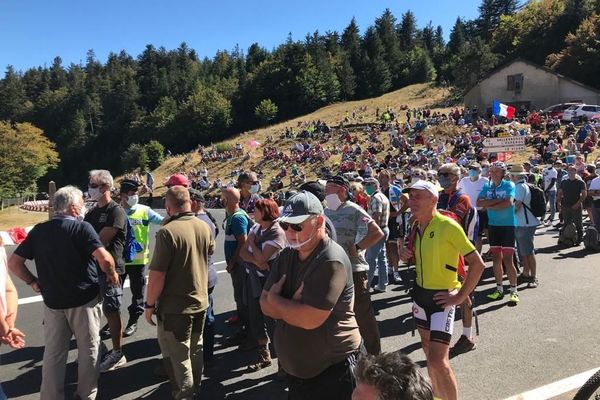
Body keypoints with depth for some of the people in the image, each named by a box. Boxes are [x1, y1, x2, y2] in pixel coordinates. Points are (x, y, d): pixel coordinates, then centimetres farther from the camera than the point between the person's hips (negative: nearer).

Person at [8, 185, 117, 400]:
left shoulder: (38, 230, 3)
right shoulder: (82, 228, -13)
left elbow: (13, 263, 4)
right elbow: (104, 258, -25)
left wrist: (33, 281, 14)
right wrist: (112, 274, -7)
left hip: (52, 300, 4)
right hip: (84, 299, -4)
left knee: (53, 352, 16)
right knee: (88, 348, 13)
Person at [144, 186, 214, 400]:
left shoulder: (167, 232, -23)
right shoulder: (204, 227, -2)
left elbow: (157, 274, -21)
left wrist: (150, 304, -9)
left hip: (175, 307, -7)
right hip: (200, 301, 7)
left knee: (177, 357, 8)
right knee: (195, 350, 23)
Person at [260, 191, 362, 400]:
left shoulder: (331, 261, -24)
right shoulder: (286, 256, 3)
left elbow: (309, 319, -29)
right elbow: (265, 305, 1)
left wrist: (275, 299, -12)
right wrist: (292, 307, -18)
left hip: (333, 370, -7)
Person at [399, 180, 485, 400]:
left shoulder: (448, 226, -20)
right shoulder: (416, 226, 2)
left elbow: (477, 263, -18)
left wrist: (461, 296, -17)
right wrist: (407, 254, -2)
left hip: (442, 297, -8)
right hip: (420, 293, 8)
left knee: (438, 360, -11)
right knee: (428, 348, 20)